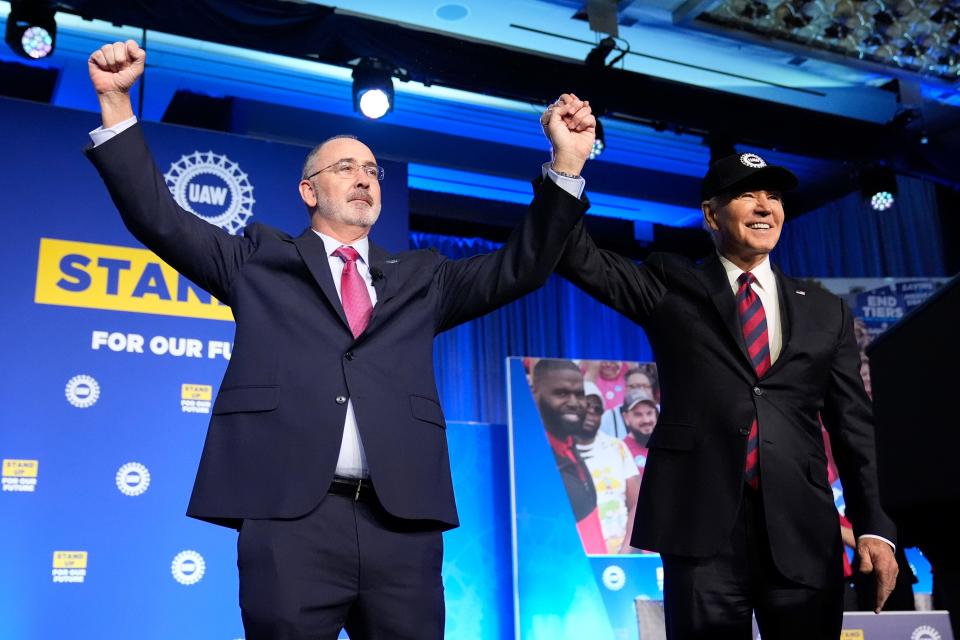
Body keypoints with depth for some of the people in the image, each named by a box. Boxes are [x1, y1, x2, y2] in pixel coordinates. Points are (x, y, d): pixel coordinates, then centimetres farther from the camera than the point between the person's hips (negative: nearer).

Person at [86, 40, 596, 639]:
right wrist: (117, 102, 2)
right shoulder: (261, 260, 16)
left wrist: (566, 163, 5)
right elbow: (160, 218, 11)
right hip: (291, 518, -2)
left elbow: (519, 267, 15)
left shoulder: (420, 277, 21)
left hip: (403, 521, 2)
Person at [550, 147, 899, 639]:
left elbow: (853, 426, 13)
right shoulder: (671, 287, 9)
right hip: (704, 523, -2)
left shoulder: (825, 312, 15)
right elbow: (581, 260, -3)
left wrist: (873, 527, 6)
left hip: (804, 530, 3)